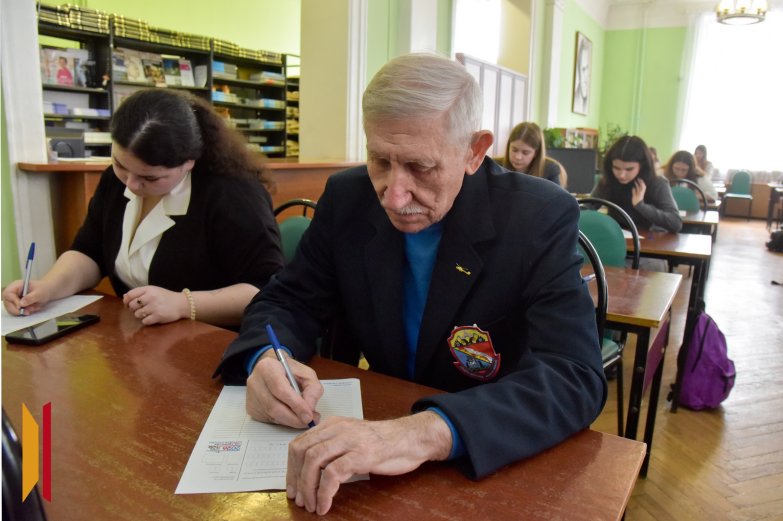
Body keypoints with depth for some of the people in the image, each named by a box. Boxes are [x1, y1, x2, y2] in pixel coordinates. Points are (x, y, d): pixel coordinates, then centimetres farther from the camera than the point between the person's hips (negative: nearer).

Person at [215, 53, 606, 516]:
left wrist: (429, 432, -40)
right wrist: (267, 360, -21)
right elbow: (288, 301, 2)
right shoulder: (347, 197, -6)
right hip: (357, 430, 3)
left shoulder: (541, 218, -16)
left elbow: (576, 377, -25)